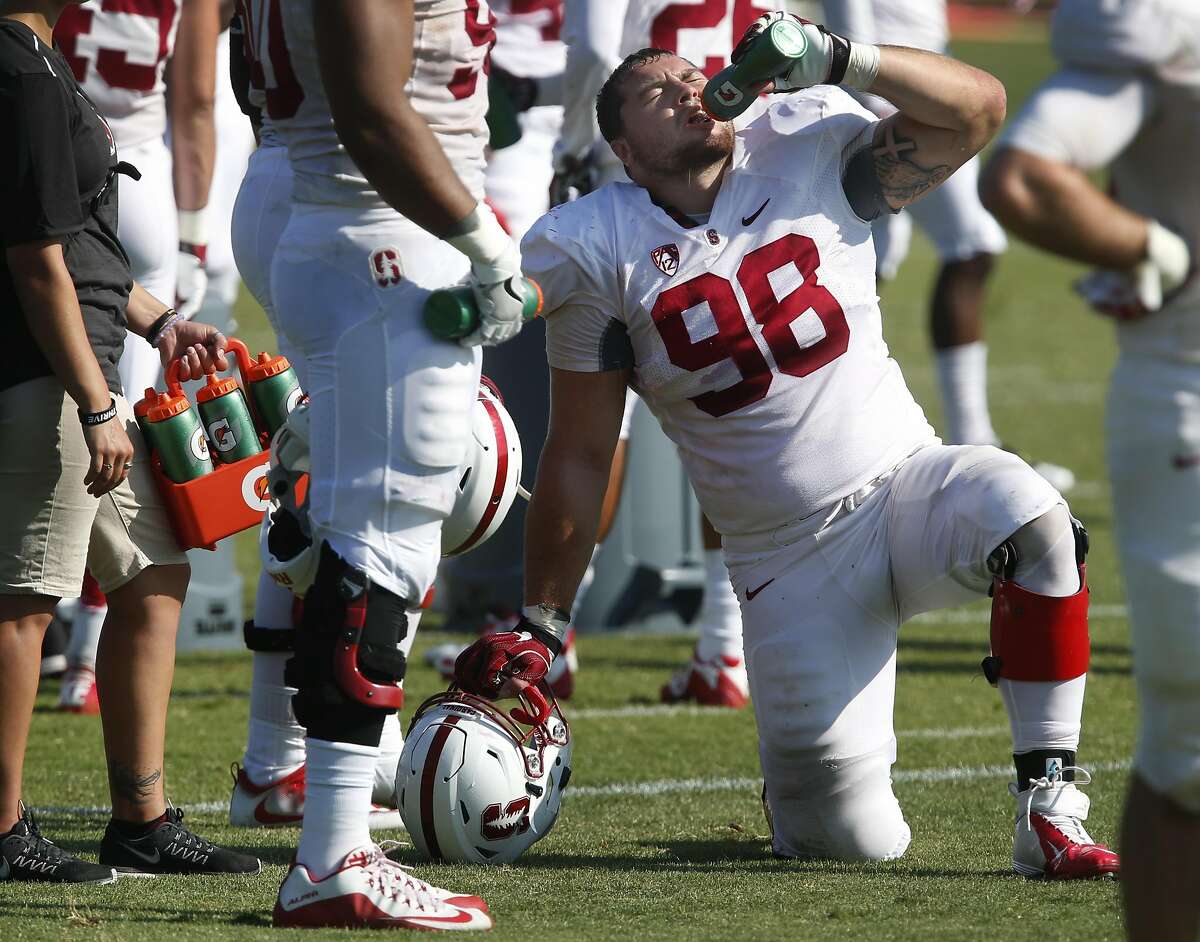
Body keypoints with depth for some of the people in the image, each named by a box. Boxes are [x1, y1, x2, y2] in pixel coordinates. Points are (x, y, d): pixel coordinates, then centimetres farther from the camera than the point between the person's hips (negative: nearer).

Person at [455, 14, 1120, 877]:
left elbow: (978, 108, -11)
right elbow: (581, 456, 2)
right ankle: (800, 770, 32)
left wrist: (838, 60, -23)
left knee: (1031, 522, -35)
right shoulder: (600, 253, -4)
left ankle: (1049, 808, -24)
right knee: (857, 840, -7)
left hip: (904, 484, 1)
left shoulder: (808, 155, -1)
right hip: (791, 565, -1)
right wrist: (538, 627, 3)